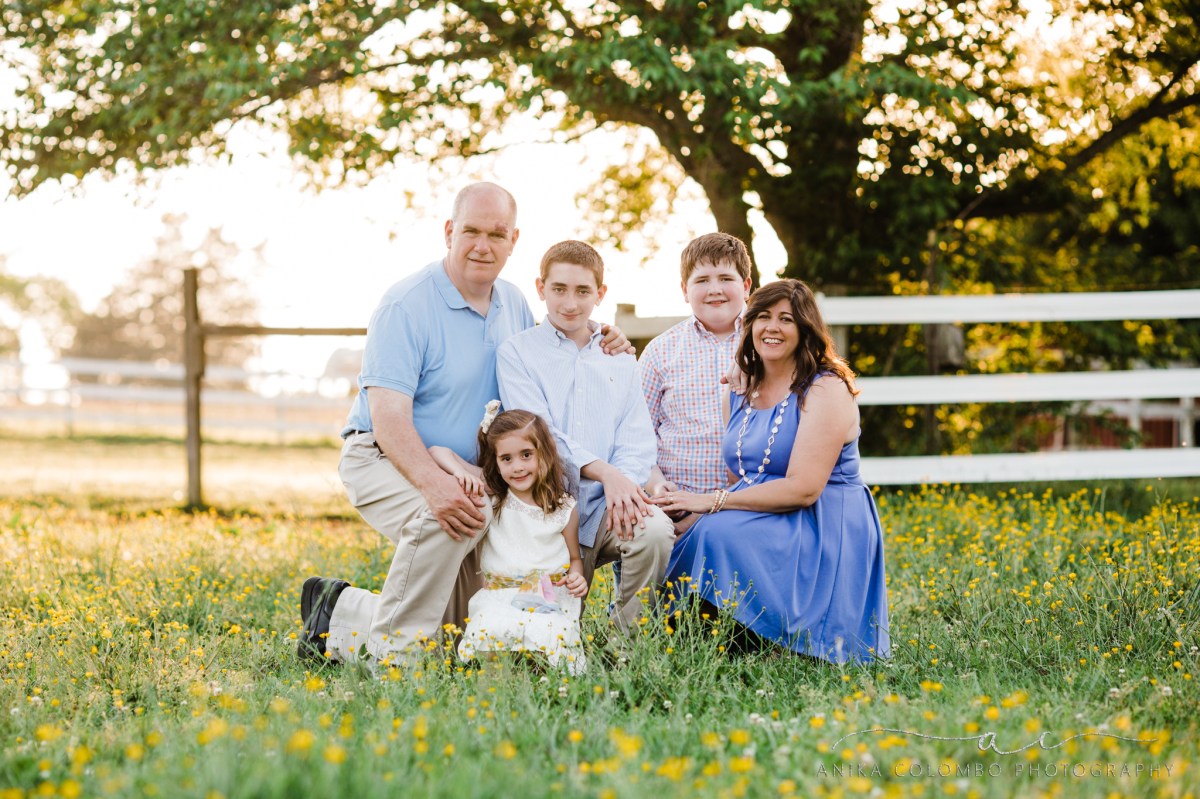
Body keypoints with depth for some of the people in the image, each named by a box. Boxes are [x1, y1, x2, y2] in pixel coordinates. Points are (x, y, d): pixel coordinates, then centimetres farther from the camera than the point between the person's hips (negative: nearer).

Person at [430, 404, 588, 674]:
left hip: (550, 596, 0)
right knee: (491, 630, -33)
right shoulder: (490, 492, 3)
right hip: (499, 595, 0)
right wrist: (459, 471, -17)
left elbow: (575, 557, 17)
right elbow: (438, 452, 3)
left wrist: (577, 578, -5)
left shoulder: (564, 508, 4)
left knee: (548, 634, -32)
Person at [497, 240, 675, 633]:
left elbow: (638, 438, 6)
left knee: (655, 530, -30)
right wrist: (605, 472, -24)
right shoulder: (516, 353, 4)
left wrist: (622, 486, -17)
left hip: (608, 509, 2)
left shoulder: (619, 356, 16)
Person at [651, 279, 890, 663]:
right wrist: (698, 513, -8)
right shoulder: (740, 394, 14)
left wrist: (712, 502, -18)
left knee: (719, 536, -31)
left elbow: (803, 488, -19)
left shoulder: (826, 390, -9)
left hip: (823, 532, -7)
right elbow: (739, 481, 14)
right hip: (760, 523, 7)